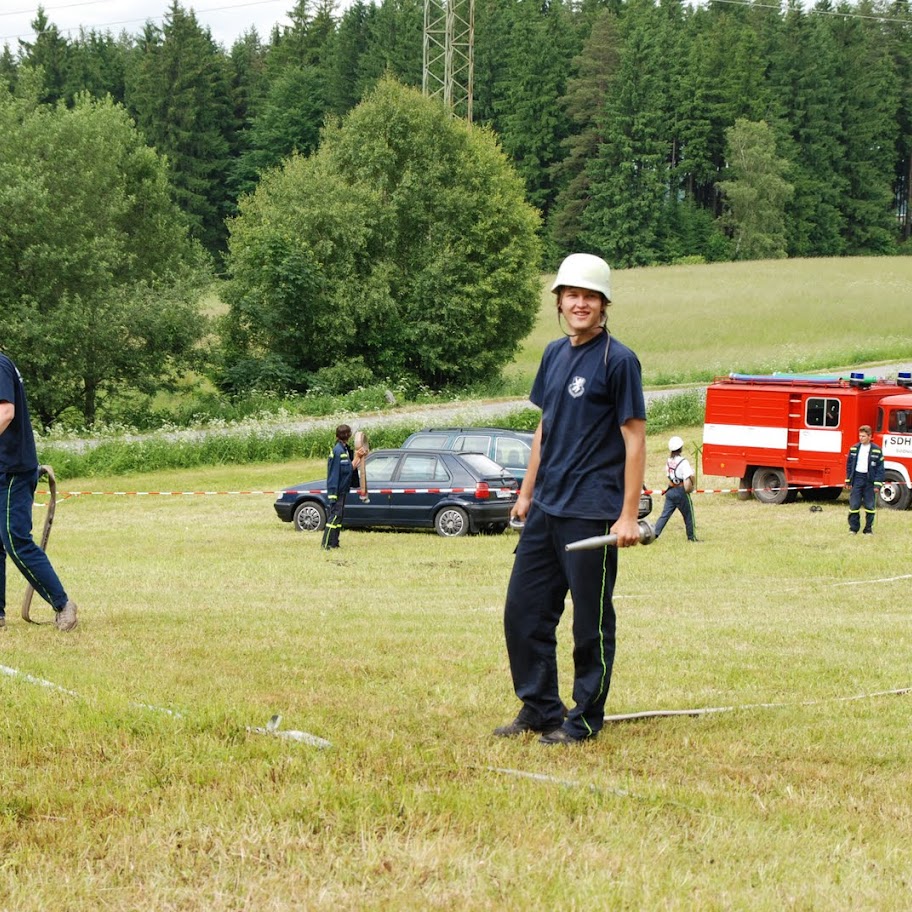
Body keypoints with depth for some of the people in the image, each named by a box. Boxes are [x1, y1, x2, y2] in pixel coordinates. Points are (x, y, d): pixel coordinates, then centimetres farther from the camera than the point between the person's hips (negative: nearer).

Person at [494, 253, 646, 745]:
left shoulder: (618, 360, -9)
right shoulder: (554, 354, 12)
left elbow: (634, 438, -11)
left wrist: (628, 515, -16)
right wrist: (527, 491, 18)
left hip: (592, 512, -8)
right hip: (545, 509, 8)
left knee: (591, 621, 1)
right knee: (523, 611, 10)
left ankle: (585, 719, 11)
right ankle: (539, 708, 22)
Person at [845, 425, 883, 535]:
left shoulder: (877, 450, -2)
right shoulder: (854, 448, 6)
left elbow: (880, 468, -2)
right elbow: (849, 465, 11)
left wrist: (877, 484, -8)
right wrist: (848, 481, 8)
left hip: (869, 480, -2)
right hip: (857, 479, 2)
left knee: (870, 506, 1)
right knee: (854, 505, -1)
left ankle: (869, 529, 11)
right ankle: (853, 528, 6)